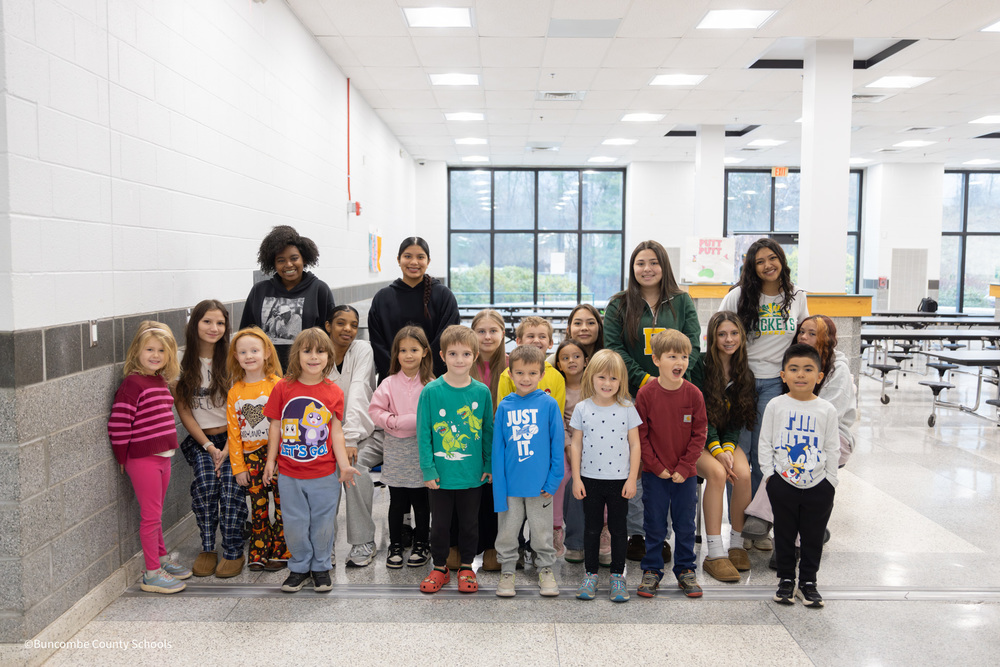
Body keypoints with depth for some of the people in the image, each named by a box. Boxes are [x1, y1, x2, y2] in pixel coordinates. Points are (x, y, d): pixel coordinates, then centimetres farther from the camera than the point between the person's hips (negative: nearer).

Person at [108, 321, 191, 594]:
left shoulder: (161, 381, 10)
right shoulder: (133, 383, -15)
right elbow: (118, 423, -17)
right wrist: (123, 458, -10)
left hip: (163, 457, 8)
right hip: (143, 459, -8)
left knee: (156, 514, 20)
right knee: (151, 516, 0)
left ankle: (161, 559, 33)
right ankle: (151, 574, 10)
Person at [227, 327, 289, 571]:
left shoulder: (278, 385, -7)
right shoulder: (234, 392, 4)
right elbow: (233, 432, 6)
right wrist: (238, 466, 2)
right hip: (251, 458, 3)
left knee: (282, 504, 3)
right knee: (257, 506, 10)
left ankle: (281, 551, 15)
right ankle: (259, 553, 22)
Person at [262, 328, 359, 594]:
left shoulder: (334, 392, -4)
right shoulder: (283, 388, -3)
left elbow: (336, 432, -1)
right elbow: (275, 426, 3)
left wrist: (344, 465, -6)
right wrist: (271, 461, 4)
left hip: (324, 474, 0)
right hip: (289, 474, 1)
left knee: (323, 523, 10)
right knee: (295, 524, 10)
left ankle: (321, 567, 29)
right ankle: (299, 568, 29)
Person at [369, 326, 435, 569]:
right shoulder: (389, 384, 1)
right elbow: (375, 411, -1)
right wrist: (395, 422, -14)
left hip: (421, 448, -1)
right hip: (395, 450, 1)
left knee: (421, 501, 9)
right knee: (397, 502, 11)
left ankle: (421, 545, 25)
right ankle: (395, 545, 25)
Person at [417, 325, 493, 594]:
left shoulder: (482, 392, -4)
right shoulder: (431, 391, -10)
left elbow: (488, 431, 5)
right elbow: (423, 433, -6)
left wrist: (489, 465, 3)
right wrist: (428, 468, -9)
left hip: (473, 474, 2)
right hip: (440, 474, -1)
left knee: (469, 522, 15)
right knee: (440, 523, 13)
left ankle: (466, 567, 33)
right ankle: (440, 567, 32)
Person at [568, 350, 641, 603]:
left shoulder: (627, 408, -3)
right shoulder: (582, 408, -1)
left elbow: (635, 444, -1)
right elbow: (576, 444, 2)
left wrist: (632, 478, -5)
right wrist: (576, 478, -2)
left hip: (619, 479, 0)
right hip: (590, 479, 1)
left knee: (618, 527, 8)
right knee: (591, 527, 10)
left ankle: (617, 575, 22)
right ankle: (591, 574, 23)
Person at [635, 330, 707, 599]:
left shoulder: (693, 394, -6)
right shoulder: (646, 394, -10)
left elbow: (699, 434, -3)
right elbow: (641, 435, -6)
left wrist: (684, 468, -8)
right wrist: (657, 467, -10)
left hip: (685, 473, 1)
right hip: (654, 474, -1)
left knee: (685, 525, 11)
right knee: (654, 525, 8)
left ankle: (685, 570, 27)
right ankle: (651, 571, 23)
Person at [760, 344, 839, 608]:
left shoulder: (826, 409, 0)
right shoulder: (776, 406, -2)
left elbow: (833, 448, 4)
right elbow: (765, 443, 2)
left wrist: (830, 481, 0)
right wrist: (769, 473, -4)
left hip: (817, 485, 1)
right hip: (782, 483, 0)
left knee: (813, 536, 9)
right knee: (784, 534, 10)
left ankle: (808, 581, 23)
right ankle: (786, 580, 24)